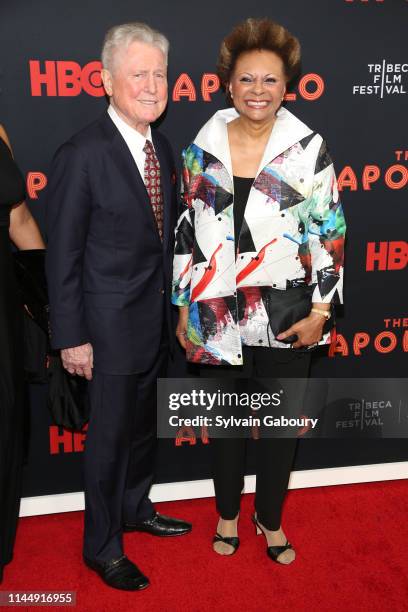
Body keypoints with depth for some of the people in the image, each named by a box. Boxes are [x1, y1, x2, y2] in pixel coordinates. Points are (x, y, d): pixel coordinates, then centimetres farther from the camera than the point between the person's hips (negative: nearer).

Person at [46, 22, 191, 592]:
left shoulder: (162, 148, 5)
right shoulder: (82, 155, -17)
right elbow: (63, 256, -15)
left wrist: (171, 306, 11)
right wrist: (72, 337, -14)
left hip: (157, 320, 7)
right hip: (112, 324, -7)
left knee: (143, 425, 22)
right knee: (109, 435, 8)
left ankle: (136, 509, 45)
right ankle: (102, 546, 31)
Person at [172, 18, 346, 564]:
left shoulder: (309, 148, -4)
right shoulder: (202, 149, 1)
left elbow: (329, 232, -3)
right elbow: (187, 232, 4)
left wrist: (321, 310, -7)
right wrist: (183, 309, 4)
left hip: (286, 318, -1)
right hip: (217, 317, 2)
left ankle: (271, 520, 37)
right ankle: (228, 515, 40)